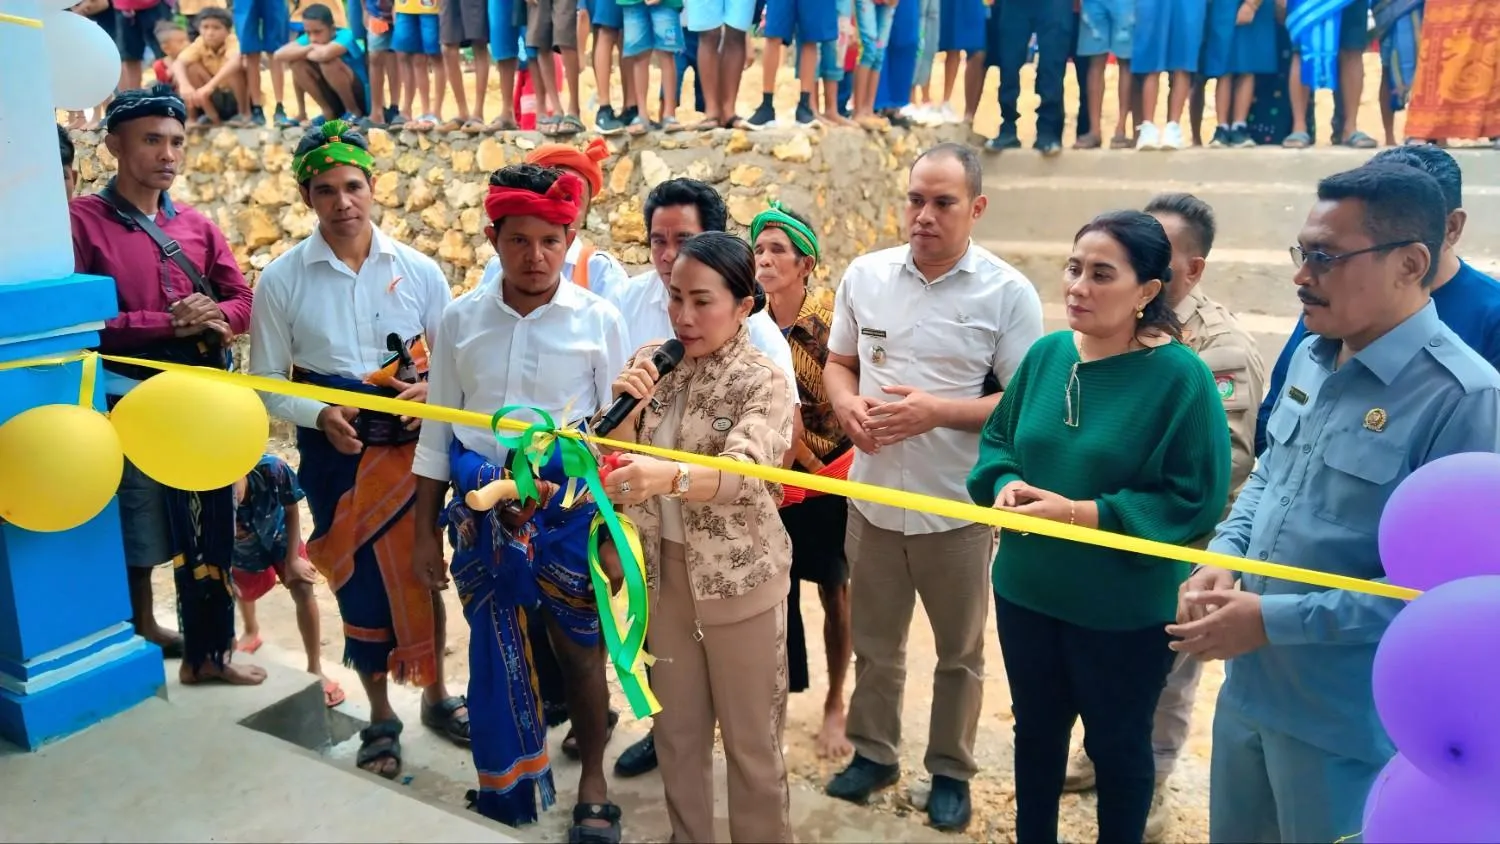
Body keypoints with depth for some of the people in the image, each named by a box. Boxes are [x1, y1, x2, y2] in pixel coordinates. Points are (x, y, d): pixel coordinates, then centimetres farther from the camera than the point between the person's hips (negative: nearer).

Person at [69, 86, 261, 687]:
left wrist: (214, 316, -12)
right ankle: (141, 627, 28)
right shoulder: (82, 220, -7)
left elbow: (243, 300, 11)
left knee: (210, 529, 10)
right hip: (133, 401, -5)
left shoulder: (196, 226, 10)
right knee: (138, 529, 8)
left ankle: (209, 652, 21)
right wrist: (169, 323, -19)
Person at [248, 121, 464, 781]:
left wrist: (432, 390, -17)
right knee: (359, 580, 10)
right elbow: (266, 381, -2)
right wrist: (320, 415, -19)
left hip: (411, 447, 1)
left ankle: (435, 694, 35)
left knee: (421, 571, 12)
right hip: (334, 452, 0)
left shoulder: (419, 270, -3)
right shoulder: (281, 280, -5)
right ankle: (380, 716, 29)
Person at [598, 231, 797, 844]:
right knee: (676, 729, 18)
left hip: (739, 577, -5)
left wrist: (669, 476, -50)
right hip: (665, 568, 5)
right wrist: (626, 408, -18)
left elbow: (744, 472, -32)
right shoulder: (653, 362, 1)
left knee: (750, 738, 10)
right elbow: (616, 463, 1)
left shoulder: (763, 381, -14)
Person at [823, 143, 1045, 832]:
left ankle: (951, 769, 37)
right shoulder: (865, 275, -1)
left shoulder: (1008, 293, -12)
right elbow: (837, 363, 10)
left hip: (958, 507, -3)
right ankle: (873, 751, 40)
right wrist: (846, 403, -13)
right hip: (873, 496, 3)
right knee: (874, 642, 20)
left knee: (959, 652, 16)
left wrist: (937, 411, -24)